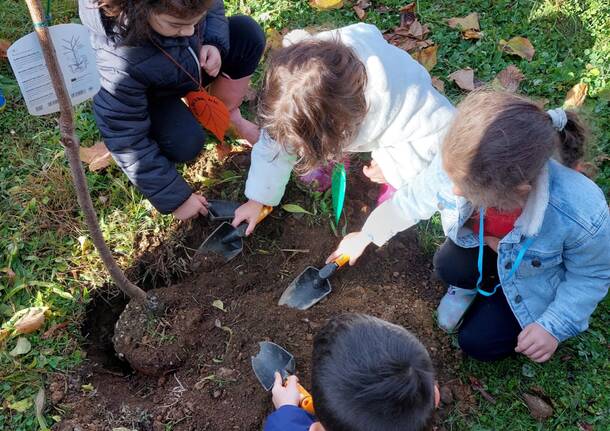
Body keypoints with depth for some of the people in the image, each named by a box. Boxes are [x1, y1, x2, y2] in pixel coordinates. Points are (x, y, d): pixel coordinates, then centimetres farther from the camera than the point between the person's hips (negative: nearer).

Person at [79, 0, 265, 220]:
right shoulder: (119, 66, -44)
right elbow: (128, 141, -34)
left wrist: (215, 43, -27)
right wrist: (175, 198, -27)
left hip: (189, 60, 5)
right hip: (146, 96, -5)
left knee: (248, 34, -14)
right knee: (185, 143, -32)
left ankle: (229, 116, 2)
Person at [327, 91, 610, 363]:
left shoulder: (583, 217, -44)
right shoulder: (456, 165, -36)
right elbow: (412, 201, -13)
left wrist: (554, 326, -21)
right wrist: (366, 235, 1)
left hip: (535, 277, -2)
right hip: (486, 242, 3)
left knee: (477, 343, -6)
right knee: (448, 268, -25)